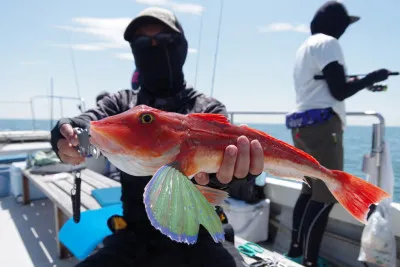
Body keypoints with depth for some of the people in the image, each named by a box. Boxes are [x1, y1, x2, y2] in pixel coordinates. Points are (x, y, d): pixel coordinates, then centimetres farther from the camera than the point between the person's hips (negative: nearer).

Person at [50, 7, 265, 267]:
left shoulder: (208, 108, -1)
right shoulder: (121, 103, 5)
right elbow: (89, 123, -13)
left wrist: (220, 168, -43)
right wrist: (67, 135, -37)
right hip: (135, 237, 2)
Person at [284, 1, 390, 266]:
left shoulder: (305, 46, 24)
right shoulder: (328, 43, -5)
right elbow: (338, 91, -12)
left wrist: (357, 81, 33)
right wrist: (372, 77, 2)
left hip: (304, 126, 10)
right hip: (322, 126, -10)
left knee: (310, 190, 14)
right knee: (325, 196, -9)